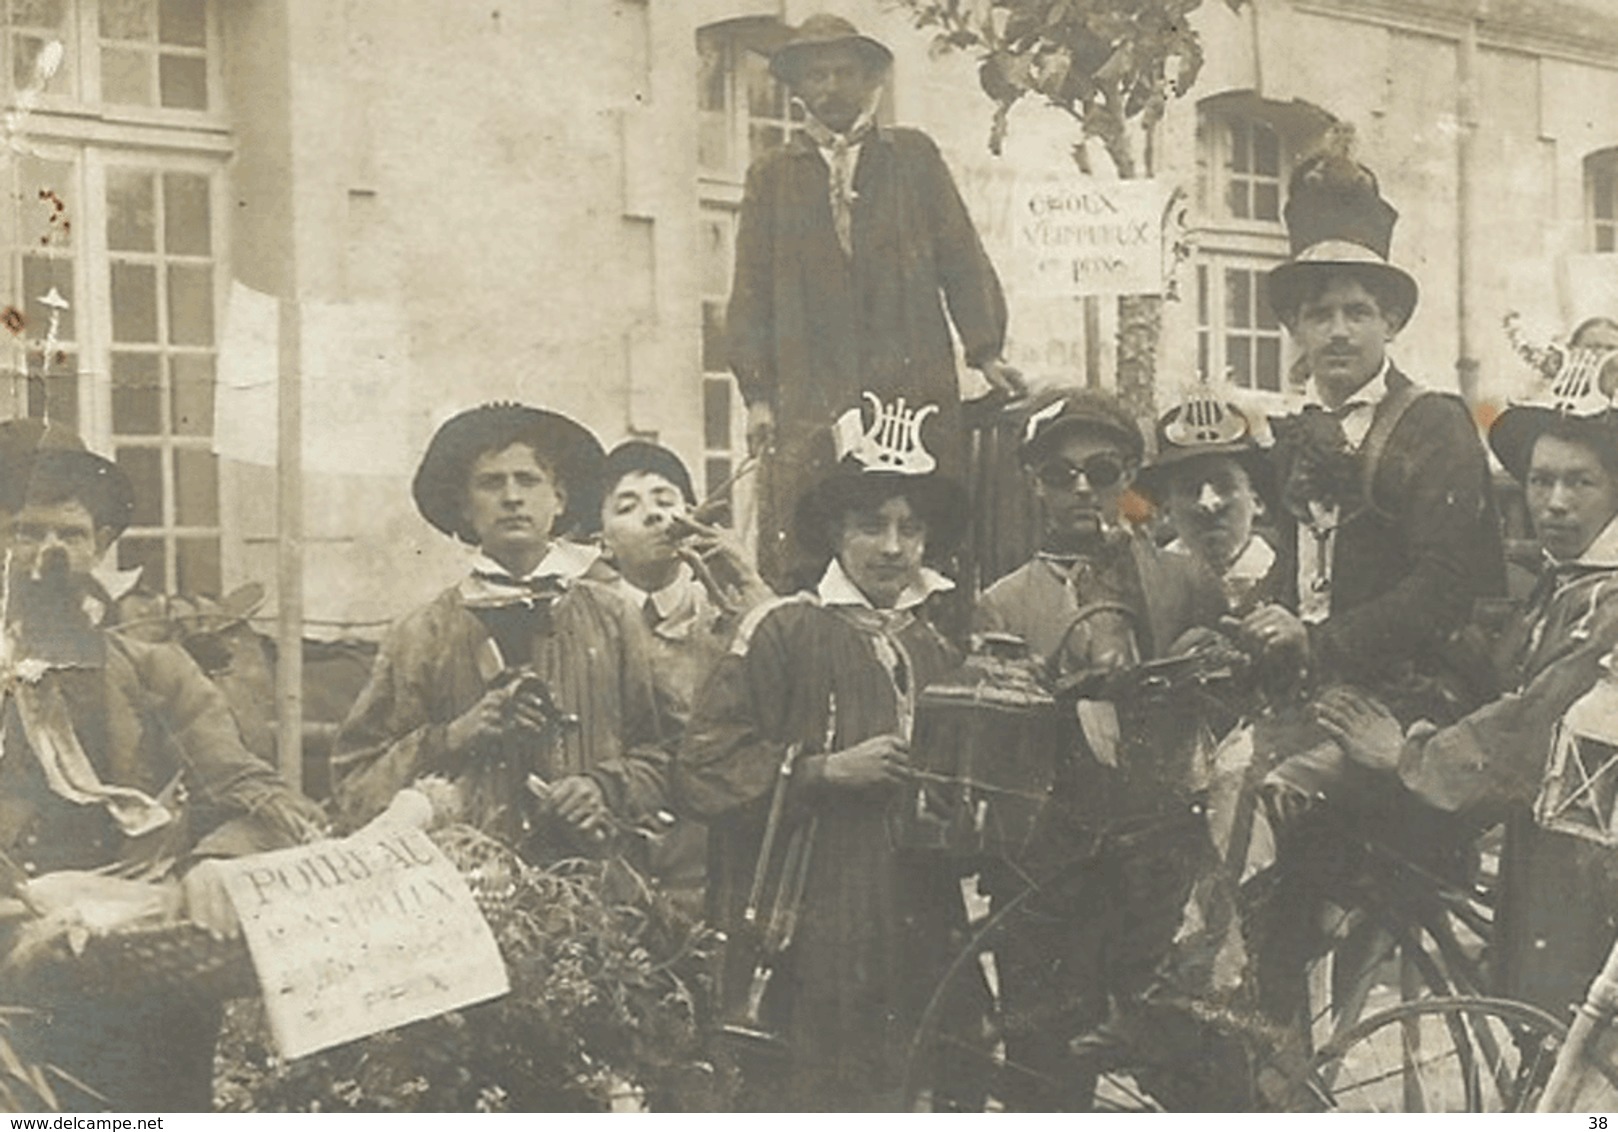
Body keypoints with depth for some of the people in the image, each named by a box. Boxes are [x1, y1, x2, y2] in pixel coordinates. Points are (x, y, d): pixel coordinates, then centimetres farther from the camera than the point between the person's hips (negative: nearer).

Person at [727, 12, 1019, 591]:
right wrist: (757, 393, 2)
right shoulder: (771, 175, 17)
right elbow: (751, 291, 12)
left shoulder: (914, 155, 17)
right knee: (796, 555, -9)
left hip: (914, 382, 0)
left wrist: (985, 349, 0)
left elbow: (961, 256, 12)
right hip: (811, 395, 0)